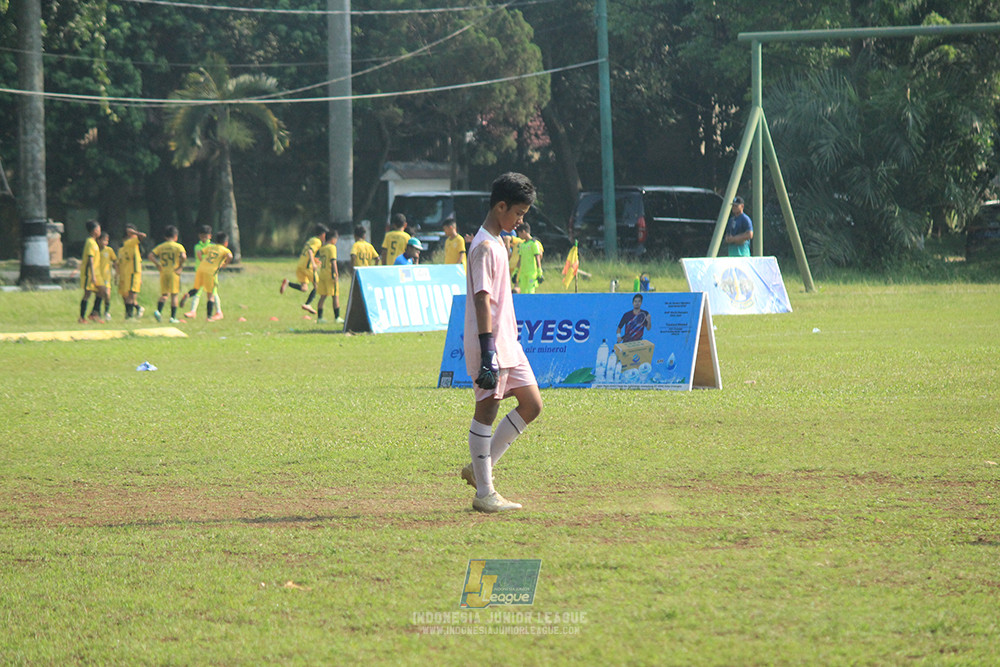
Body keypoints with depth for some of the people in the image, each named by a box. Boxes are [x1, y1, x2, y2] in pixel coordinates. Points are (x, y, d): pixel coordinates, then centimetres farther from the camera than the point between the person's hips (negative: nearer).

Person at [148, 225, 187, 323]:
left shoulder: (160, 246, 8)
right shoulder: (178, 246, -3)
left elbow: (151, 255, -1)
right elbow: (183, 256, -20)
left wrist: (158, 265, 4)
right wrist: (180, 266, -8)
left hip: (163, 272, 3)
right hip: (174, 272, -3)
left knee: (164, 294, 11)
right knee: (174, 295, 3)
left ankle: (158, 311, -13)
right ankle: (173, 317, 2)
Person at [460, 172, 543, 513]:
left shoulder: (496, 243, 17)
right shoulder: (484, 247, -14)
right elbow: (482, 300, -20)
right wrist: (488, 352, -25)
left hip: (508, 344, 10)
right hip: (490, 344, -10)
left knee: (531, 404, 8)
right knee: (487, 409, -5)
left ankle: (480, 468, 14)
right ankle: (484, 493, -1)